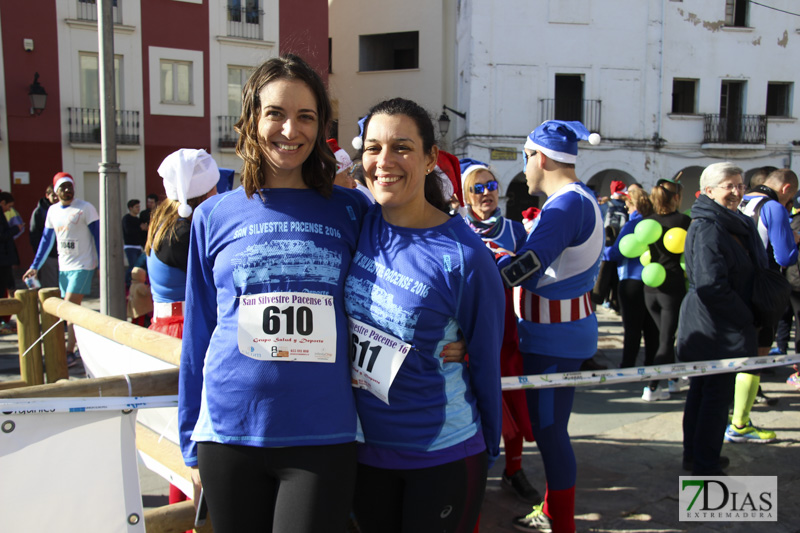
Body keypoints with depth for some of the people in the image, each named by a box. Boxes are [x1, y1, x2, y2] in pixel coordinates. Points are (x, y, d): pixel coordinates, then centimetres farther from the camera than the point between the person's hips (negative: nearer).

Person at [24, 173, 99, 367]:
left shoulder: (85, 208, -7)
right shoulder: (52, 211, 10)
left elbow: (98, 236, -7)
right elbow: (46, 239, 17)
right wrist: (35, 266, 14)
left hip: (83, 266, -6)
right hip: (63, 267, 6)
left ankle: (69, 354, -9)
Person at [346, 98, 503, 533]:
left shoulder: (463, 256, -18)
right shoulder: (354, 220, -7)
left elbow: (485, 362, -7)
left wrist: (489, 448, 1)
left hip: (443, 454, -4)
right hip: (363, 447, 4)